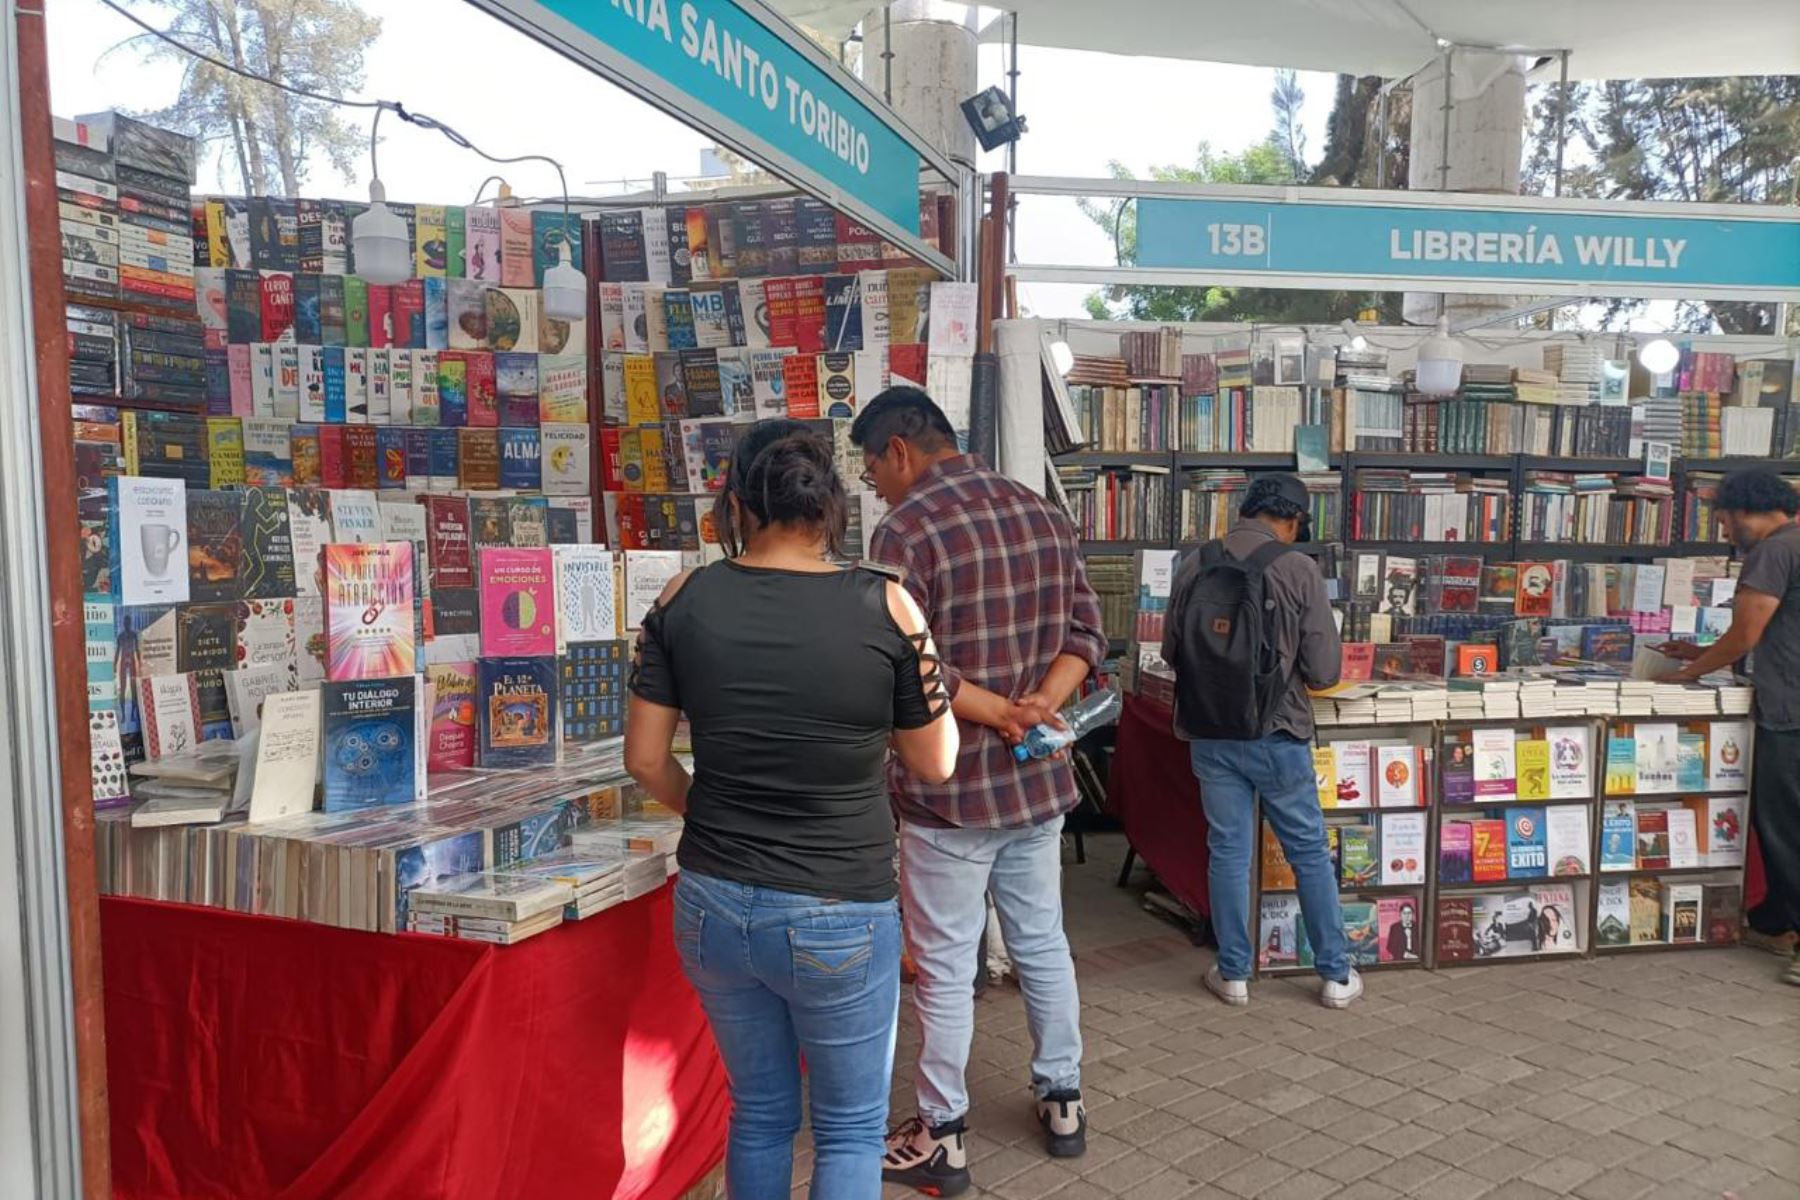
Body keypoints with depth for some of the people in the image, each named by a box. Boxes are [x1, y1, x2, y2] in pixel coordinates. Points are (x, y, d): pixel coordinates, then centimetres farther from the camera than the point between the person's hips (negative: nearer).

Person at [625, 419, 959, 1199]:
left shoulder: (683, 600, -4)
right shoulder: (885, 605, -12)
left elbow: (644, 760, 1)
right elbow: (934, 763, -2)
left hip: (711, 904, 4)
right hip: (839, 916, -3)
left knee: (759, 1113, 24)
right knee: (852, 1128, 18)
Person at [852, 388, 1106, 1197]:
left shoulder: (908, 529, -16)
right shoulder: (1042, 512, 6)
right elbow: (1086, 631, 5)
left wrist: (1000, 714, -13)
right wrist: (1038, 708, -8)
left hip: (950, 789, -7)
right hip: (1039, 779, 7)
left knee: (945, 969, 7)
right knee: (1043, 945, 20)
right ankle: (1062, 1100, 34)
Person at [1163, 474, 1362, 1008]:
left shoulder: (1194, 565, -2)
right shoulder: (1298, 568, -10)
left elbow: (1171, 651, 7)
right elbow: (1325, 670, -9)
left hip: (1209, 736, 2)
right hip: (1277, 735, -2)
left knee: (1228, 852, 13)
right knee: (1310, 853, 13)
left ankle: (1234, 974, 22)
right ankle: (1336, 974, 24)